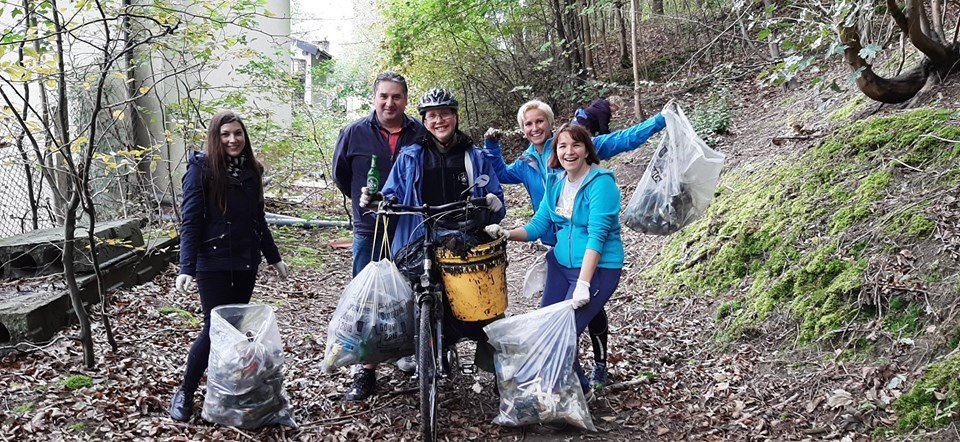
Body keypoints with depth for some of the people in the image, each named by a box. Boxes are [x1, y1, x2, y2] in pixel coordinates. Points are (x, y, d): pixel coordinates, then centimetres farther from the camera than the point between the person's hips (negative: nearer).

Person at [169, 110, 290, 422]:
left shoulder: (250, 170, 7)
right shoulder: (201, 169, -9)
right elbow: (190, 222, -12)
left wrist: (273, 257, 18)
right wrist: (186, 268, -20)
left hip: (246, 262, 5)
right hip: (213, 263, -5)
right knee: (216, 327, -5)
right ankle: (185, 393, 11)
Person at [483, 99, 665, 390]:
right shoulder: (526, 164, 9)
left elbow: (620, 141, -8)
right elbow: (500, 173, 24)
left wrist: (660, 120, -13)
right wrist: (491, 146, 8)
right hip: (556, 245, 5)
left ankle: (600, 362, 19)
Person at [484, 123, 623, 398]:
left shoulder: (601, 183, -15)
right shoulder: (555, 182, 7)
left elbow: (597, 234, -22)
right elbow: (539, 224, 8)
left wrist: (583, 284, -27)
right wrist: (507, 234, -11)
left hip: (597, 268, -7)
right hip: (561, 263, 7)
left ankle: (581, 391, 13)